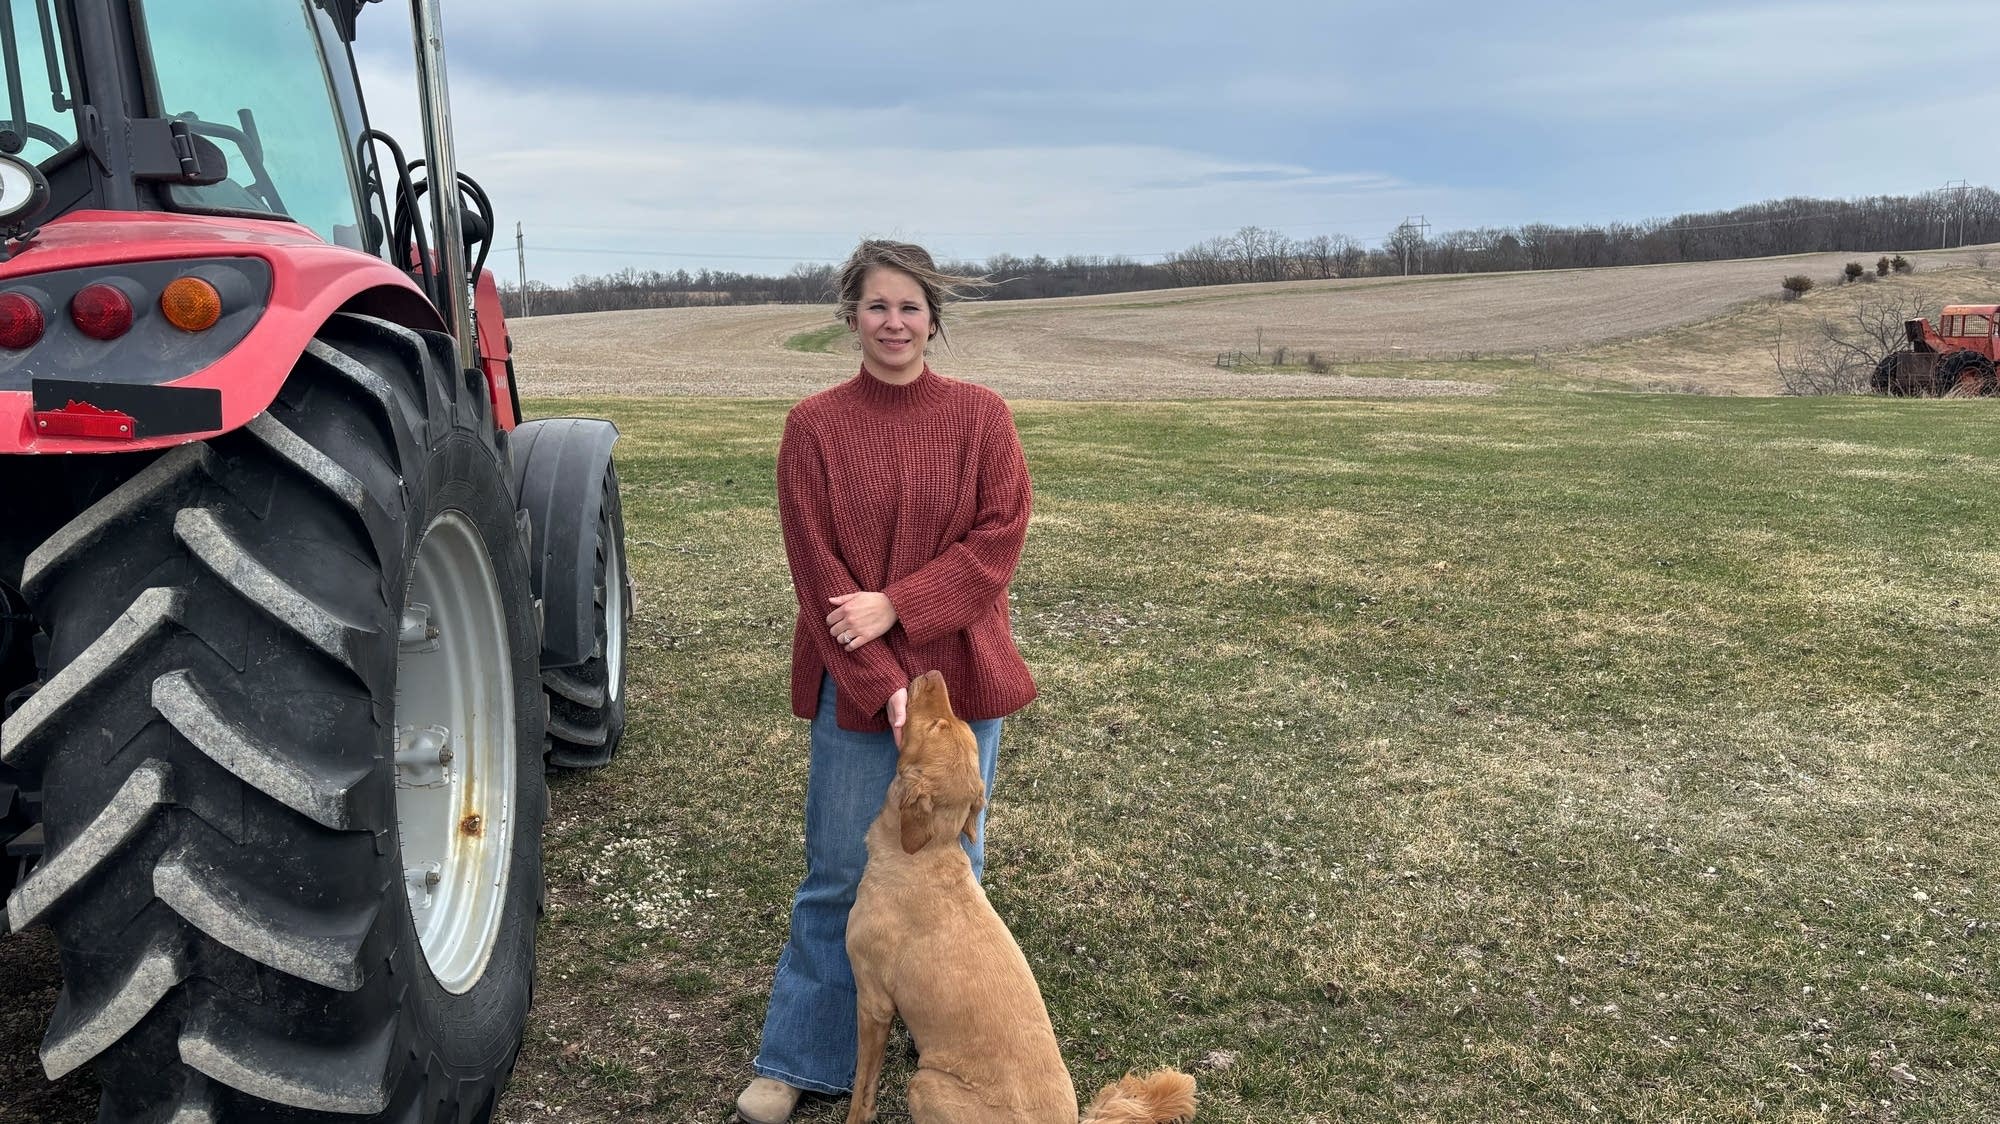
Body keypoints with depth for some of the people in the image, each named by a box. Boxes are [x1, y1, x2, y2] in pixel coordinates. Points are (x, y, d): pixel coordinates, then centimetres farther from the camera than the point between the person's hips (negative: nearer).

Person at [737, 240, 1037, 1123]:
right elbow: (817, 571, -8)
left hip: (961, 673, 1)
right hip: (854, 684, -1)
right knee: (838, 876, 6)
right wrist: (886, 685, -15)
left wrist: (894, 605, -17)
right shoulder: (814, 426, -3)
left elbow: (998, 539, -7)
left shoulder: (980, 415, -1)